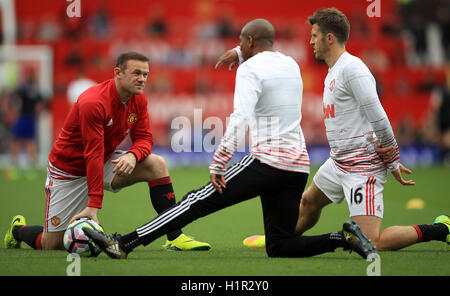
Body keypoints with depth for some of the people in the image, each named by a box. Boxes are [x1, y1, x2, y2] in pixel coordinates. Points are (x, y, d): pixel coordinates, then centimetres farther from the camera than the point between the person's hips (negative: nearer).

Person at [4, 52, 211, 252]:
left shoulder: (138, 100, -7)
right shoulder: (93, 103, -30)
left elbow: (144, 137, -4)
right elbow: (93, 156, -32)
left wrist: (133, 155, -30)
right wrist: (94, 206, -34)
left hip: (106, 162, 7)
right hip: (69, 169, -6)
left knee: (157, 165, -17)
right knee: (52, 245, -6)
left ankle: (175, 237, -17)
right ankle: (19, 228, 30)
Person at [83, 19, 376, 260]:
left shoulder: (250, 69, -5)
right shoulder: (291, 65, 17)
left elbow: (240, 119, -19)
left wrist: (218, 164, -21)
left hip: (268, 160, -7)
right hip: (299, 165, 7)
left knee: (197, 202, -6)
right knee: (279, 247, 10)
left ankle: (123, 244, -8)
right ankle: (344, 237, -7)